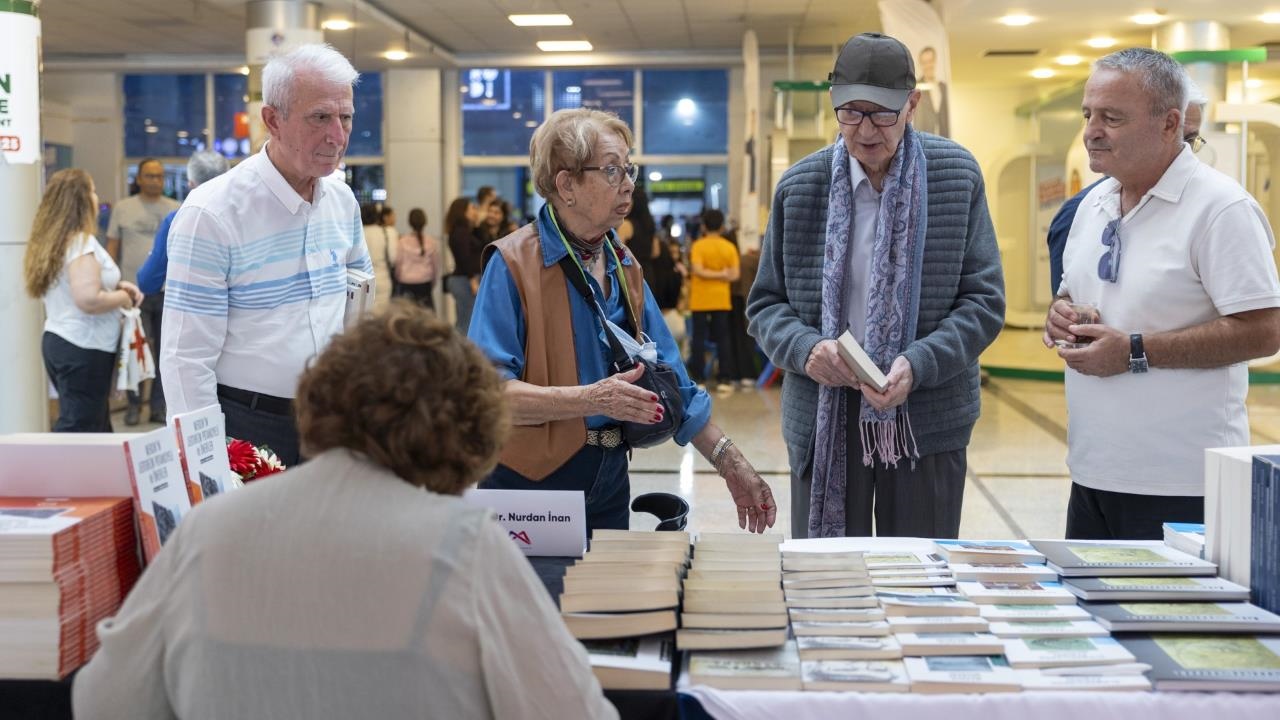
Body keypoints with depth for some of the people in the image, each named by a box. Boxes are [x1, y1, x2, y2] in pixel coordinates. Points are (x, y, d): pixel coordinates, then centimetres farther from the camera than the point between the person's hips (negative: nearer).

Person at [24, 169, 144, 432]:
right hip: (84, 349, -10)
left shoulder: (51, 241, 12)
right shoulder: (81, 242, -17)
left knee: (96, 425, 16)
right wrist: (122, 298, -10)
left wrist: (115, 286, 10)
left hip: (57, 340, 10)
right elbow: (88, 299, -28)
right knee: (80, 430, -5)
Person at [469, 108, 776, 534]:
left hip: (609, 481, 6)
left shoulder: (624, 267, 9)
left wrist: (730, 464, 5)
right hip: (530, 483, -6)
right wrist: (590, 399, -30)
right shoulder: (514, 263, -12)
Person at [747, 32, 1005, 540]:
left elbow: (985, 300, -1)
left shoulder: (957, 177, -1)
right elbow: (764, 303, 7)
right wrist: (804, 349, -14)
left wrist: (917, 365, -17)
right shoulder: (799, 187, 3)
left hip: (926, 417, -1)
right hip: (824, 420, 1)